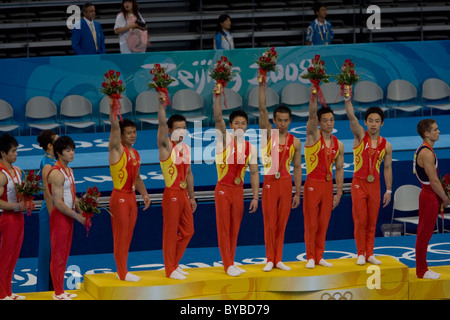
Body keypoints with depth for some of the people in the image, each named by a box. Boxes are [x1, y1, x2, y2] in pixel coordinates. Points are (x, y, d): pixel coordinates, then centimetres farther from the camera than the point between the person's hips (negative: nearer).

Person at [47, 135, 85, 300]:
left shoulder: (69, 171, 12)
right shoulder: (56, 173, -18)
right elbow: (58, 203, -21)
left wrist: (81, 212, 5)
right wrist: (76, 216, -16)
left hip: (69, 216, 9)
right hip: (59, 217, -9)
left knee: (64, 254, 14)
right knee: (58, 255, -2)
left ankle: (61, 290, 21)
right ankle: (58, 293, 4)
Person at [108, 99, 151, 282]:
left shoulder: (135, 154, 13)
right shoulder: (117, 149, -8)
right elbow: (114, 128, -23)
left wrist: (144, 194, 10)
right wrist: (112, 108, -34)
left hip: (131, 197, 7)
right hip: (119, 197, -7)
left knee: (128, 236, 10)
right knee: (120, 235, -3)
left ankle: (122, 271, 17)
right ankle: (122, 273, 1)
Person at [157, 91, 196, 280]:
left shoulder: (186, 148, 12)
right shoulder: (166, 146, -8)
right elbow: (161, 125, -25)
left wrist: (192, 197, 17)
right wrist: (161, 105, -38)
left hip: (184, 194, 7)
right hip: (171, 194, -7)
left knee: (187, 231, 11)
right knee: (170, 232, -2)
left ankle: (174, 263, 25)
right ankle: (170, 270, 5)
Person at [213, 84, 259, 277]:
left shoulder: (251, 148, 5)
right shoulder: (225, 139, -5)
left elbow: (254, 173, 6)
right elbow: (218, 118, -20)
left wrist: (255, 197, 0)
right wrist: (217, 96, -33)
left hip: (238, 191, 4)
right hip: (223, 189, -4)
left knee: (235, 229, 8)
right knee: (223, 227, -3)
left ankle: (230, 263, 16)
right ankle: (228, 265, -2)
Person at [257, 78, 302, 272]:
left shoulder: (295, 142, 5)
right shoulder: (268, 134, 1)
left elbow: (297, 168, 7)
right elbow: (262, 110, -9)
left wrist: (297, 193, 4)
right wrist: (262, 86, -18)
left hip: (286, 183, 2)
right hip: (269, 182, -2)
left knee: (282, 224, 5)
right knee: (269, 223, -1)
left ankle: (278, 259, 11)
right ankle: (270, 259, 6)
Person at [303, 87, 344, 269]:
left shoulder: (338, 145, 8)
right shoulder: (313, 136, -4)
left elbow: (339, 169, 11)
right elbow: (312, 114, -20)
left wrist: (339, 192, 6)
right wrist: (314, 93, -33)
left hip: (328, 185, 4)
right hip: (312, 184, -4)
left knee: (323, 223, 7)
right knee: (311, 223, -1)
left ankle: (319, 256, 16)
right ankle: (310, 257, 7)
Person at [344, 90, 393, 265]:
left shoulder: (386, 145, 2)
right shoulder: (360, 135, -4)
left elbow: (387, 168, 8)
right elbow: (352, 118, -20)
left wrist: (388, 190, 6)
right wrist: (348, 100, -35)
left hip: (374, 184, 2)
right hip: (359, 183, -2)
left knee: (372, 222, 6)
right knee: (360, 220, -3)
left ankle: (369, 254, 14)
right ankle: (361, 254, 7)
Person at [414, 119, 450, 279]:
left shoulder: (424, 150, 12)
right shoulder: (427, 153, -21)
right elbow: (434, 181, -21)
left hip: (428, 195, 10)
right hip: (430, 197, -10)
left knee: (424, 234, 15)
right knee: (424, 234, -2)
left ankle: (421, 269, 23)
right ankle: (422, 271, 5)